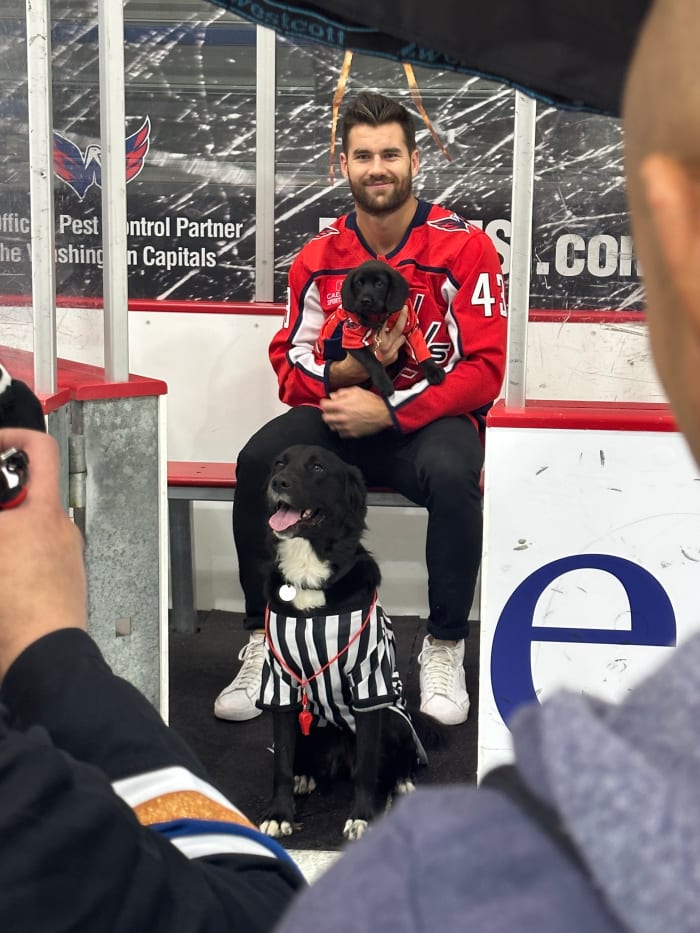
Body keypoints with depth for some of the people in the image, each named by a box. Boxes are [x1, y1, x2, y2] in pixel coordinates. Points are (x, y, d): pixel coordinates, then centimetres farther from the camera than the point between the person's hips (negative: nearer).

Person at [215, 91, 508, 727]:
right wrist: (343, 374, -16)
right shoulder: (319, 258, 6)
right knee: (259, 461, -25)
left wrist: (390, 410, -21)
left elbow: (484, 369, -11)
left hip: (431, 418, -3)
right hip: (340, 415, 3)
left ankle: (445, 652, -17)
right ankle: (264, 642, -12)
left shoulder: (464, 246, -6)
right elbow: (289, 360, 7)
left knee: (452, 475, -37)